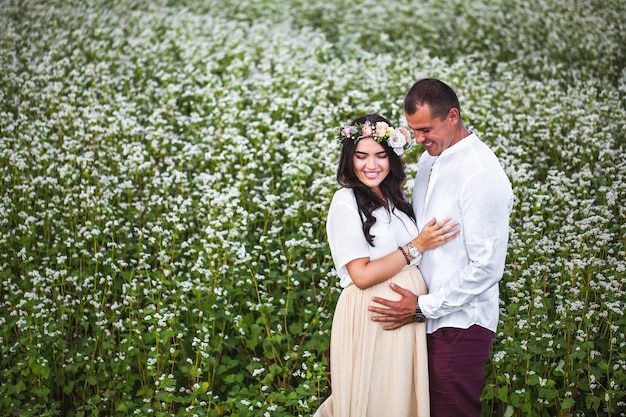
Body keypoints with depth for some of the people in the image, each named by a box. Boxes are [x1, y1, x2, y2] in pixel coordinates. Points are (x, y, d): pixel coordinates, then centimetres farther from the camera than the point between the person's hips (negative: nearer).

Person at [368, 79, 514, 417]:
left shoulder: (480, 176, -19)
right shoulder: (429, 159, 8)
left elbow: (486, 267, -20)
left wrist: (423, 305, -15)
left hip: (460, 323, -8)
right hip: (427, 316, 8)